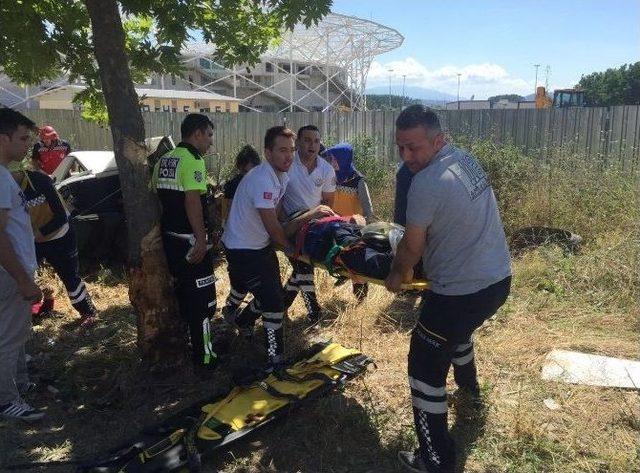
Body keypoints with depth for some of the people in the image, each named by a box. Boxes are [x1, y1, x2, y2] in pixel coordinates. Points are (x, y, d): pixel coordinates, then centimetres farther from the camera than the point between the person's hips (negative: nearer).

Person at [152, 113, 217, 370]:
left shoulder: (164, 159, 12)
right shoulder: (193, 159, -15)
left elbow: (158, 195, 16)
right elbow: (192, 200, -23)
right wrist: (201, 240, -23)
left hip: (169, 236, 9)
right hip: (190, 240, -9)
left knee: (183, 289, 21)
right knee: (202, 297, -1)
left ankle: (189, 338, 36)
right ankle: (203, 356, 6)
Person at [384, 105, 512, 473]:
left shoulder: (426, 183, -24)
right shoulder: (466, 158, 3)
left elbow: (412, 247, -14)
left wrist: (398, 276, 6)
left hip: (462, 292, -9)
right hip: (499, 278, 9)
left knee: (425, 369, 4)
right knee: (460, 331, 36)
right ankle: (468, 385, 63)